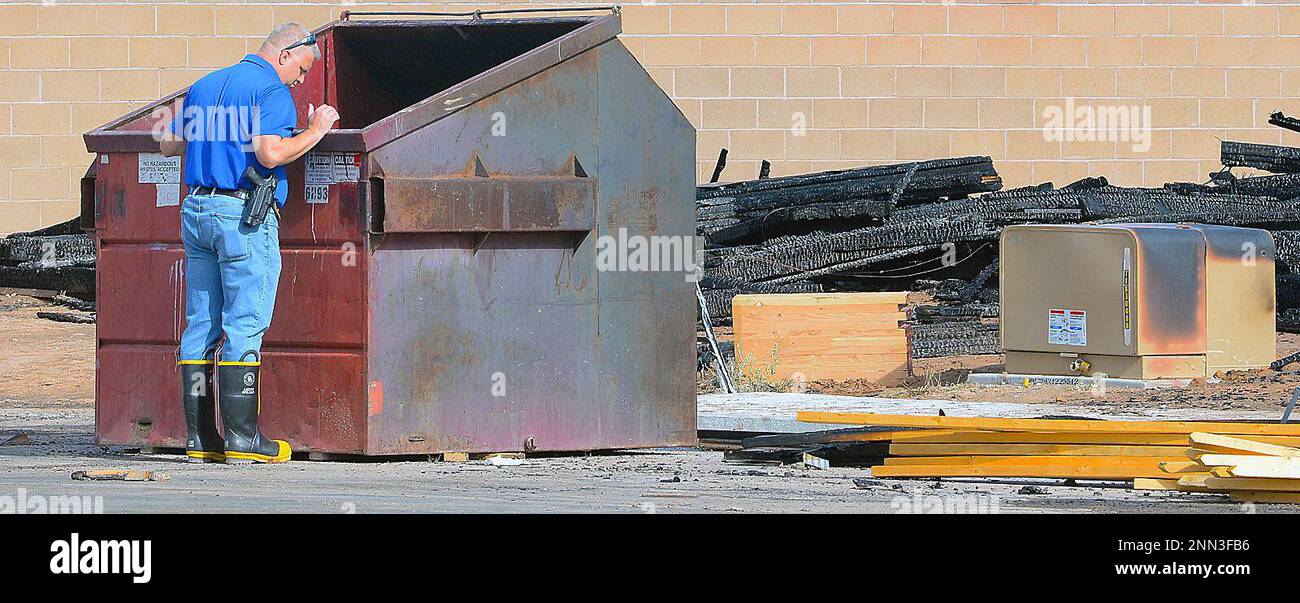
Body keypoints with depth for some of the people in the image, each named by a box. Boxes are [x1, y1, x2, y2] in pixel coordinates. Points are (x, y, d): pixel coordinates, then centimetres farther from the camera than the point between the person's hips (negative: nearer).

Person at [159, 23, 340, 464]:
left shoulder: (205, 85, 17)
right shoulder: (271, 90, -8)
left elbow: (168, 144, 22)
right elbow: (270, 154, -21)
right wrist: (316, 130, -8)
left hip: (196, 209, 8)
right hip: (244, 214, -8)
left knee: (201, 325, 7)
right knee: (244, 327, -6)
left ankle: (199, 437, 7)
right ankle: (242, 438, -8)